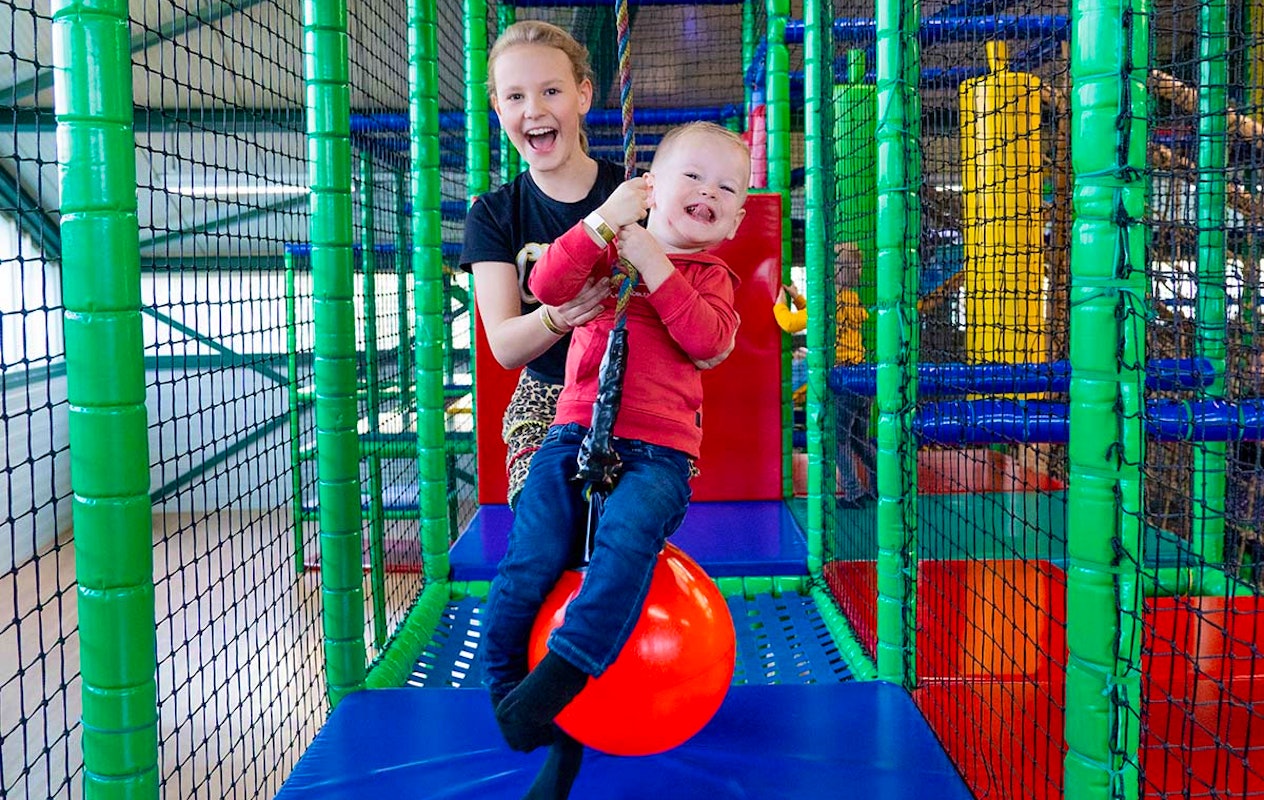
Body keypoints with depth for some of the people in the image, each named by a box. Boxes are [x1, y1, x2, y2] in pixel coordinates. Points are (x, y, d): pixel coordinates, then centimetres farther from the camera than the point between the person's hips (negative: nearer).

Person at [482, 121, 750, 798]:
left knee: (626, 536, -32)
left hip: (657, 451, -1)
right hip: (575, 434, 1)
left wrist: (655, 265, -11)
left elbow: (707, 339, -6)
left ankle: (561, 675, -27)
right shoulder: (605, 249, 17)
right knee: (530, 559, -13)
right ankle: (506, 682, 7)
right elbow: (548, 286, -3)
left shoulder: (710, 277, 16)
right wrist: (601, 223, -15)